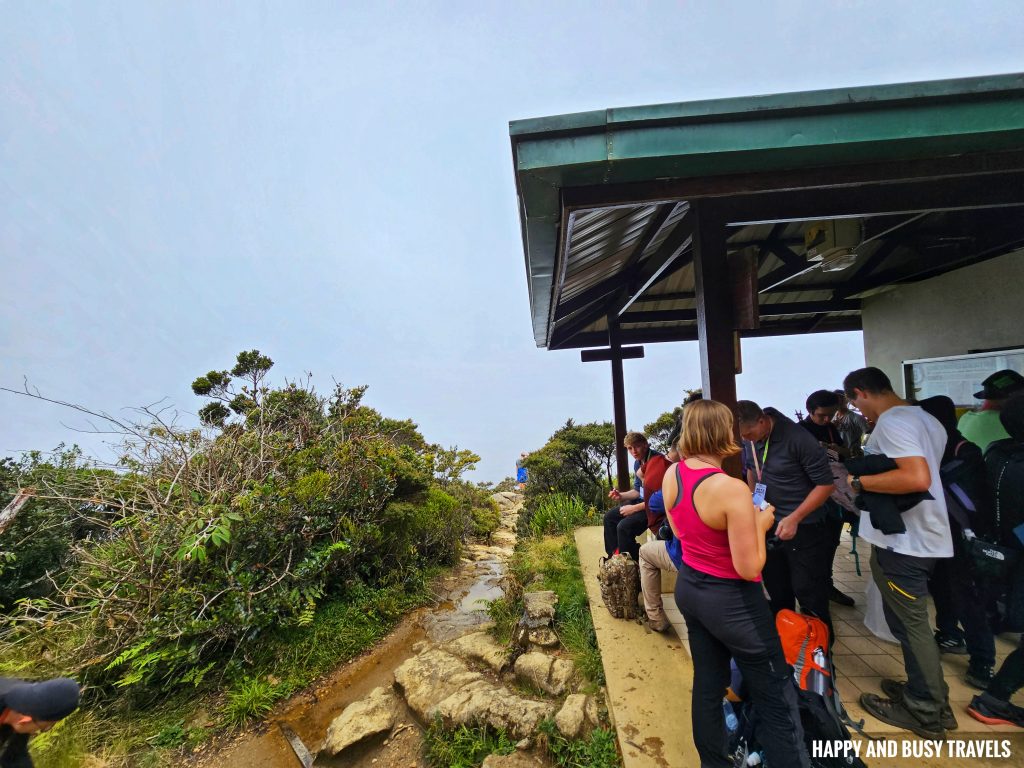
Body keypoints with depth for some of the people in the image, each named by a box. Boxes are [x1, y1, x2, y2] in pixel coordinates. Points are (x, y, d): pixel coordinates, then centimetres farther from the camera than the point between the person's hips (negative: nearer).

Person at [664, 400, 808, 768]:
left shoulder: (671, 474, -7)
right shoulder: (732, 489, -28)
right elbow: (749, 569, -22)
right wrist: (760, 524, -7)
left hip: (689, 588, 7)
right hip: (731, 601, -7)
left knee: (707, 684, 24)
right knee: (776, 699, 15)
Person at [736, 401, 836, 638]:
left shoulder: (798, 438, -22)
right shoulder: (751, 439, -5)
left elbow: (826, 484, -17)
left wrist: (794, 518, -21)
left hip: (803, 529, -5)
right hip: (769, 526, 6)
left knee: (808, 593, 6)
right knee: (777, 592, 18)